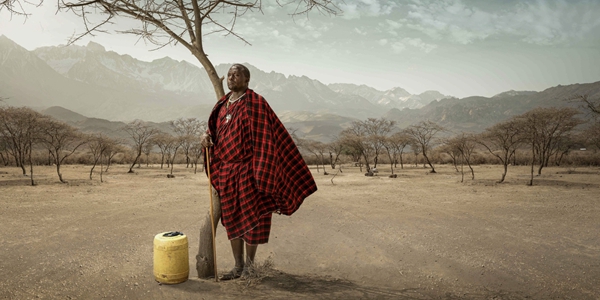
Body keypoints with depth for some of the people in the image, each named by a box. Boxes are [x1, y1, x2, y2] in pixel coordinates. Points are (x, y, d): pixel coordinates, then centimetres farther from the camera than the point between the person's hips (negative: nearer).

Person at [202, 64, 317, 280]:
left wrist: (260, 172, -19)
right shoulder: (222, 105, 11)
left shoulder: (255, 104, -11)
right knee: (232, 220, 11)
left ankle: (250, 266, 22)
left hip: (247, 170, -7)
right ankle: (238, 267, 24)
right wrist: (207, 138, -2)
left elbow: (264, 138, -15)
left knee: (251, 219, 4)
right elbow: (216, 132, 22)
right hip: (226, 171, 7)